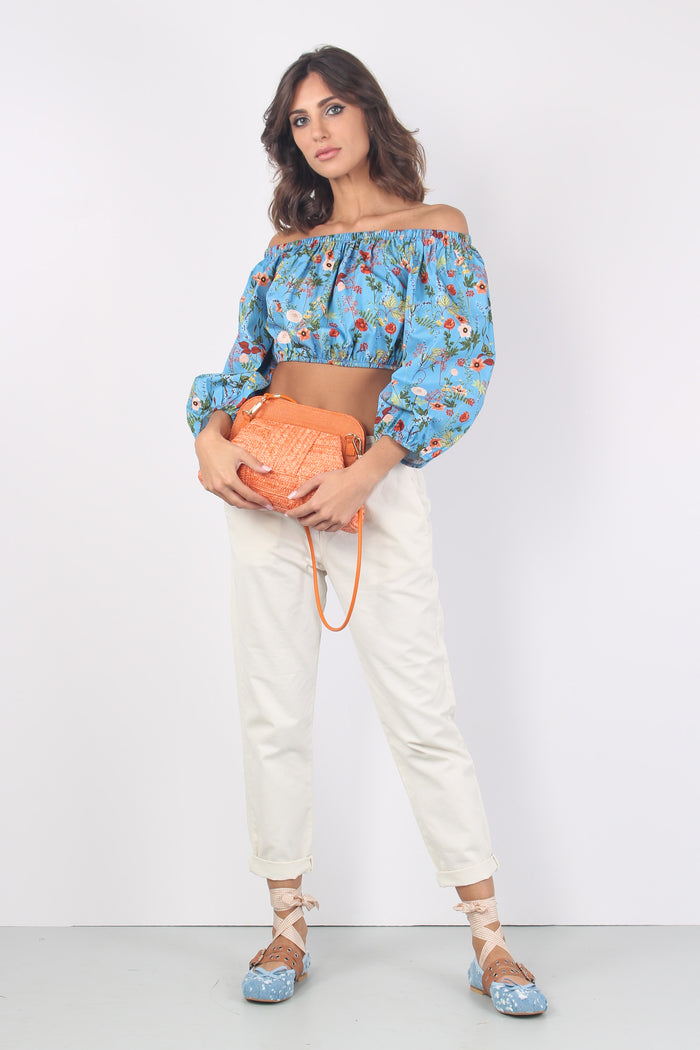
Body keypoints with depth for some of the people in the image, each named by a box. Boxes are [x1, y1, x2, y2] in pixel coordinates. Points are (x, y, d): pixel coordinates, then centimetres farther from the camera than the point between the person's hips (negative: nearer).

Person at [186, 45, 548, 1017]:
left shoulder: (436, 233, 2)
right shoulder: (286, 247, 15)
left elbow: (454, 367, -8)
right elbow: (246, 360, 13)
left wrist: (365, 473, -19)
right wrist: (211, 434, -8)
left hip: (374, 485, -4)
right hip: (265, 487, 4)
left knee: (423, 718, -4)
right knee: (273, 717, 5)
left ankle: (489, 941, 8)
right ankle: (289, 926, 19)